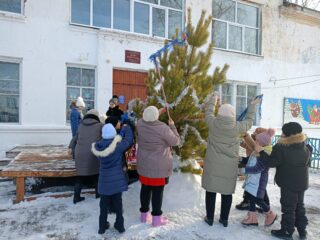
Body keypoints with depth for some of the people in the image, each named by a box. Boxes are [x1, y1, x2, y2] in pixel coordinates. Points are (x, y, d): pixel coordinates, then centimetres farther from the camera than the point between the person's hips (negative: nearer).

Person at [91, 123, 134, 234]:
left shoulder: (98, 147, -7)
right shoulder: (119, 146, -18)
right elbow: (129, 138, -5)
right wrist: (126, 128, 13)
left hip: (104, 181, 2)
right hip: (117, 180, -2)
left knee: (104, 204, 17)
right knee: (118, 203, 13)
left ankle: (102, 226, 28)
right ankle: (120, 225, 26)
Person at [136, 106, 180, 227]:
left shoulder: (140, 124, -8)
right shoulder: (163, 128, -22)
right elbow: (175, 141, -8)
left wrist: (157, 113, 21)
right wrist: (172, 126, 2)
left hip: (143, 164, 5)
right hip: (159, 166, -5)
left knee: (145, 188, 17)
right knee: (157, 191, 6)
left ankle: (144, 214, 31)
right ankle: (156, 218, 18)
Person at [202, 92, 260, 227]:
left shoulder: (213, 123, -7)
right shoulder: (237, 127, -7)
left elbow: (208, 112, 14)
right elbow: (249, 122, 13)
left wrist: (213, 99, 30)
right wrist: (252, 106, 28)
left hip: (212, 164, 0)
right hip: (229, 166, 0)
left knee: (211, 190, 10)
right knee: (227, 192, 13)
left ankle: (210, 218, 21)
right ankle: (224, 219, 24)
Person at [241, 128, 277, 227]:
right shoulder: (256, 152, 8)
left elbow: (257, 169, -27)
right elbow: (250, 162, 23)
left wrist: (244, 169, -24)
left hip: (258, 182, -10)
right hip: (251, 180, 10)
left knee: (257, 199, 1)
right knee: (250, 197, 13)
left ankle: (271, 215, 27)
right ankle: (252, 218, 25)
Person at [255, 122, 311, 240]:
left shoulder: (280, 148, -22)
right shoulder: (306, 149, 2)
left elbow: (270, 162, -21)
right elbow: (306, 163, 16)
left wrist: (261, 151, -14)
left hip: (288, 184, -8)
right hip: (302, 183, 8)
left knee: (288, 208, 4)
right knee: (299, 206, 21)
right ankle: (302, 230, 32)